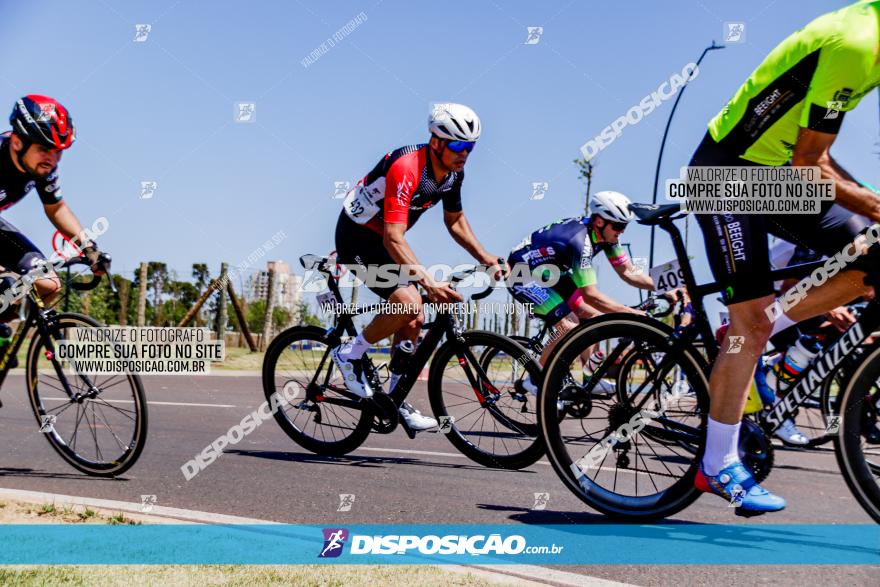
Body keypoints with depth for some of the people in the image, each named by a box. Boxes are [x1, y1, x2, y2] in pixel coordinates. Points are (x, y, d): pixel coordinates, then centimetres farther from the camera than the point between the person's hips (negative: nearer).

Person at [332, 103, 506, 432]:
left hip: (384, 239, 8)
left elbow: (454, 220, 13)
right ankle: (350, 355, -5)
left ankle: (395, 399, 13)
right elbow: (394, 238, -38)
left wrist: (485, 258, 1)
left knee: (414, 320, 2)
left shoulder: (453, 172, -5)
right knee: (408, 302, -26)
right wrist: (429, 283, -48)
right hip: (356, 236, -8)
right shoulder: (406, 168, -31)